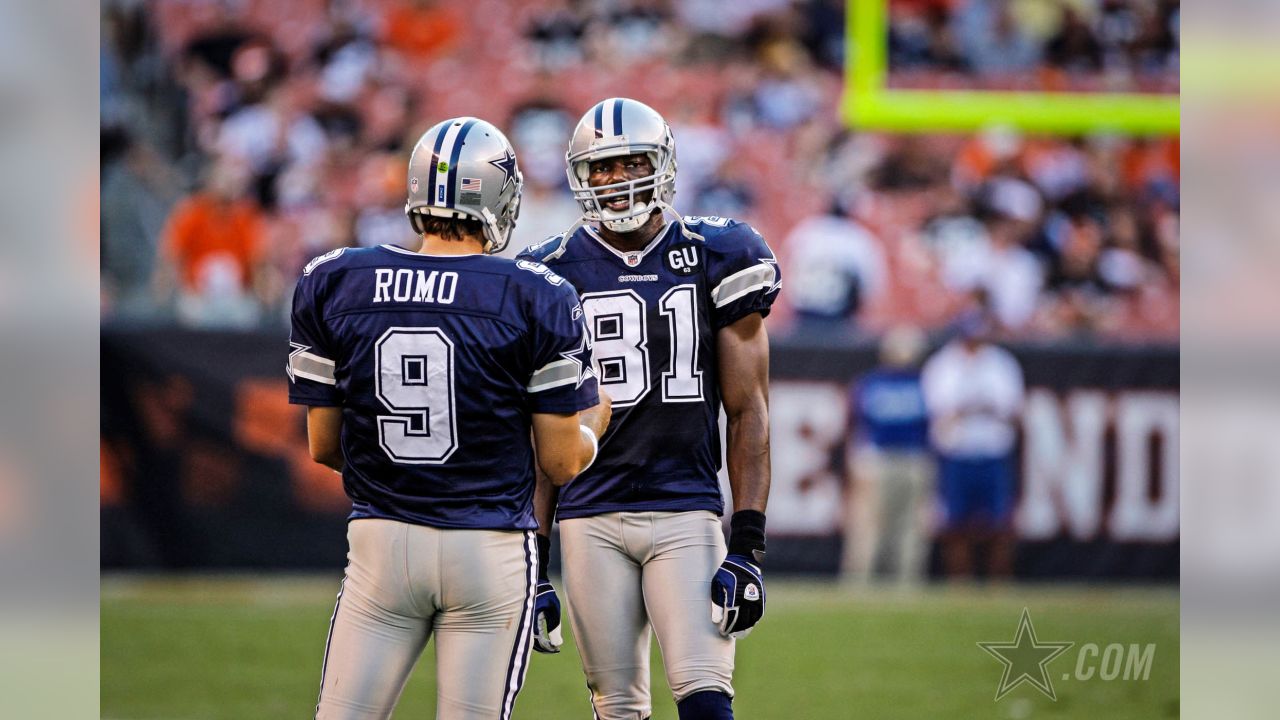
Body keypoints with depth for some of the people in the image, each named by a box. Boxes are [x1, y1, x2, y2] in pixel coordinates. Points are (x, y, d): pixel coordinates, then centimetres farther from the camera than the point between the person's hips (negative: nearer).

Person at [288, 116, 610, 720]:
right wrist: (593, 423, 20)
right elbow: (562, 463, -2)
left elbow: (324, 447, 6)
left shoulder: (332, 285, 1)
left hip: (382, 545, 2)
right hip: (490, 552, -2)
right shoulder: (537, 300, -6)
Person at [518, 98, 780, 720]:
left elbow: (748, 412, 3)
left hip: (688, 512, -1)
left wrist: (748, 544, -7)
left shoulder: (716, 260, 3)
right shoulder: (555, 275, 6)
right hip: (591, 521, 1)